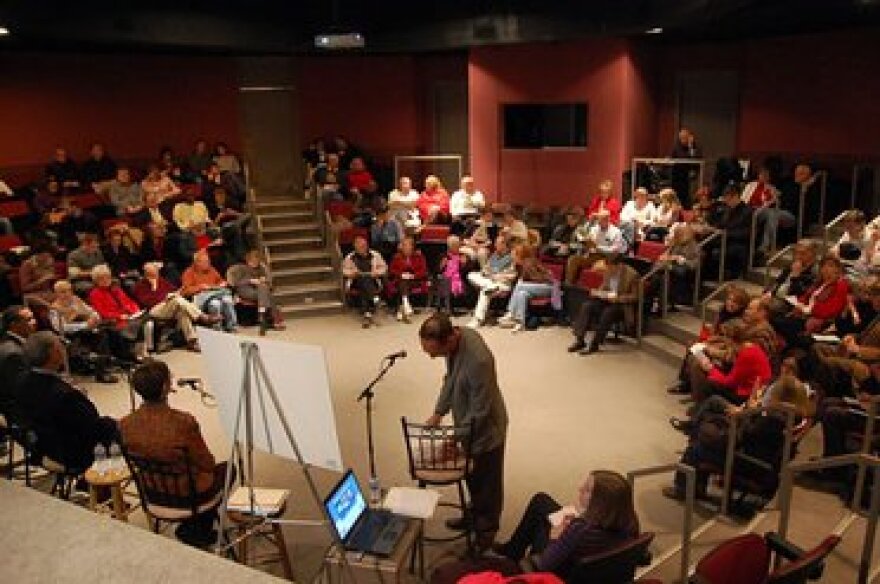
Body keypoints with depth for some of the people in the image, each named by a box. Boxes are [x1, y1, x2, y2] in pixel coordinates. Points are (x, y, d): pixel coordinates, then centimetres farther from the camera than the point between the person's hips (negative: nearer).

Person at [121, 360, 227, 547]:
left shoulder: (125, 425, -16)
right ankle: (196, 531, 25)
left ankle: (189, 529, 28)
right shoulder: (184, 422, -31)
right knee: (226, 469, 24)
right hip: (187, 496, -5)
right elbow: (208, 465, -17)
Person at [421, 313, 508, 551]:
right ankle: (474, 515, 51)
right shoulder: (455, 337, -14)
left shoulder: (478, 360, -39)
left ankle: (486, 531, 39)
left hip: (485, 429, -7)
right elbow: (450, 379, 4)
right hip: (466, 425, 7)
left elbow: (479, 411, -28)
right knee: (472, 478, 28)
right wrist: (438, 413, 0)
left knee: (488, 484, 17)